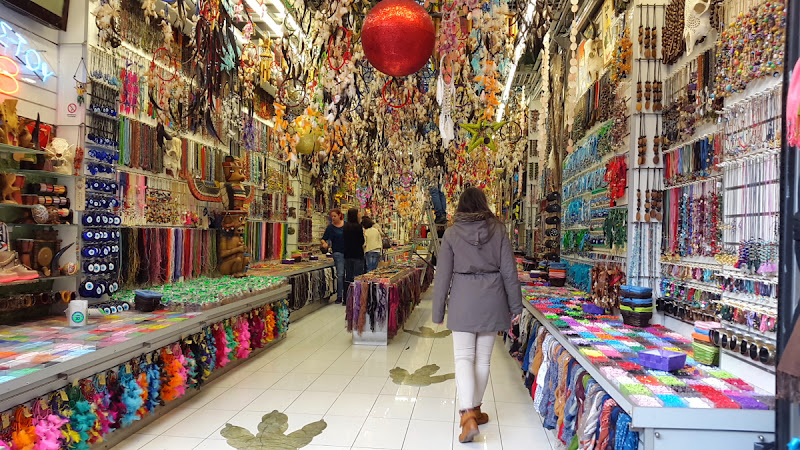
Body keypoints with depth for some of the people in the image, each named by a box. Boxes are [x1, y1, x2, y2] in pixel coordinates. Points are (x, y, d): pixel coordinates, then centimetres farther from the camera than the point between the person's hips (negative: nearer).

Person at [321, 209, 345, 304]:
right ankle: (339, 296, 2)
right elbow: (324, 239, 1)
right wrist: (324, 243, -21)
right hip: (338, 253, -2)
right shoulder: (330, 227, 1)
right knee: (340, 274, -6)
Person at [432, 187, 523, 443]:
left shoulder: (452, 233, -2)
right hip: (491, 299, 2)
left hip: (462, 300, -2)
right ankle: (475, 409, 25)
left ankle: (468, 415, -12)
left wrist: (438, 311, 5)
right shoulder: (497, 230, 0)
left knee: (464, 357, 2)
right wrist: (515, 305, 9)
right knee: (483, 358, 13)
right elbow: (509, 270, 1)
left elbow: (443, 275, -2)